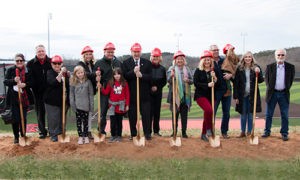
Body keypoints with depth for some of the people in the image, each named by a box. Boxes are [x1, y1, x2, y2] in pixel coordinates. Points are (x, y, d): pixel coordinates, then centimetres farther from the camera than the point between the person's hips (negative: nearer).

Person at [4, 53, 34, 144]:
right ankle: (16, 137, 16)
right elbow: (5, 81, -2)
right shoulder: (11, 70, 2)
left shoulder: (28, 71, 2)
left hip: (24, 98, 1)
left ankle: (23, 135, 23)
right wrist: (14, 80, -21)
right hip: (13, 98, -1)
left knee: (23, 118, 8)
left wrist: (25, 84, -19)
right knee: (15, 118, 1)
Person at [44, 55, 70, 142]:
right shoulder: (49, 73, -7)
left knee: (62, 118, 13)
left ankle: (61, 132, 27)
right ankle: (53, 135, 10)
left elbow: (69, 85, 20)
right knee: (53, 118, -2)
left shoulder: (64, 72, 12)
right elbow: (53, 83, -25)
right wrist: (61, 73, -32)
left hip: (63, 100, 6)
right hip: (52, 101, -5)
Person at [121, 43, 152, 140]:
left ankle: (147, 133, 12)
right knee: (132, 115, 6)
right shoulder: (126, 63, 6)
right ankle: (133, 134, 18)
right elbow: (124, 76, -6)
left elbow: (150, 76, -1)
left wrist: (141, 75, -18)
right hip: (131, 94, 0)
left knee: (146, 114, 2)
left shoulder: (147, 63, 8)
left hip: (144, 94, 0)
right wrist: (133, 72, -20)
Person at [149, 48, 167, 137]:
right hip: (148, 92, -3)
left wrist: (157, 87, -5)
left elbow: (164, 81, 9)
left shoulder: (162, 69, 6)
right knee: (150, 111, -4)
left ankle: (156, 131, 17)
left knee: (157, 111, 8)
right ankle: (148, 131, 4)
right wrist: (150, 87, -11)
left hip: (158, 92, 3)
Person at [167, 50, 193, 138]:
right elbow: (169, 80, -9)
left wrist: (188, 80, -15)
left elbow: (192, 80, 7)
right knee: (175, 114, 5)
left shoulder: (187, 69, 9)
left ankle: (184, 132, 10)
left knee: (184, 114, 4)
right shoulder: (171, 69, 2)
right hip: (175, 95, -2)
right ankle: (174, 131, 14)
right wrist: (171, 76, -30)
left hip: (185, 95, 2)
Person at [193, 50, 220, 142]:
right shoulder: (198, 71, -2)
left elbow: (217, 84, 7)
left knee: (207, 113, 8)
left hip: (210, 96, 5)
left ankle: (204, 134, 22)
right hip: (200, 95, -5)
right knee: (209, 110, -27)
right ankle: (208, 129, -7)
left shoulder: (213, 71, 9)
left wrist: (214, 78, -12)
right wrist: (207, 85, -18)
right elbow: (195, 83, -10)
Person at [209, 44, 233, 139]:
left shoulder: (225, 61, 7)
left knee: (226, 113, 10)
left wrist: (230, 75, -10)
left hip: (226, 90, 4)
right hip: (215, 91, -3)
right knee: (212, 112, 0)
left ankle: (224, 132, 24)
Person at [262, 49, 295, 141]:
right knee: (269, 114, 6)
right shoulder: (270, 67, -1)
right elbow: (266, 79, 7)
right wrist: (269, 88, 2)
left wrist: (287, 88, 3)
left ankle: (284, 133, 13)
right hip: (272, 93, 0)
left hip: (284, 94, 0)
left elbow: (291, 79, 8)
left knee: (285, 115, 4)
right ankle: (267, 131, 18)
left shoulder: (290, 67, 0)